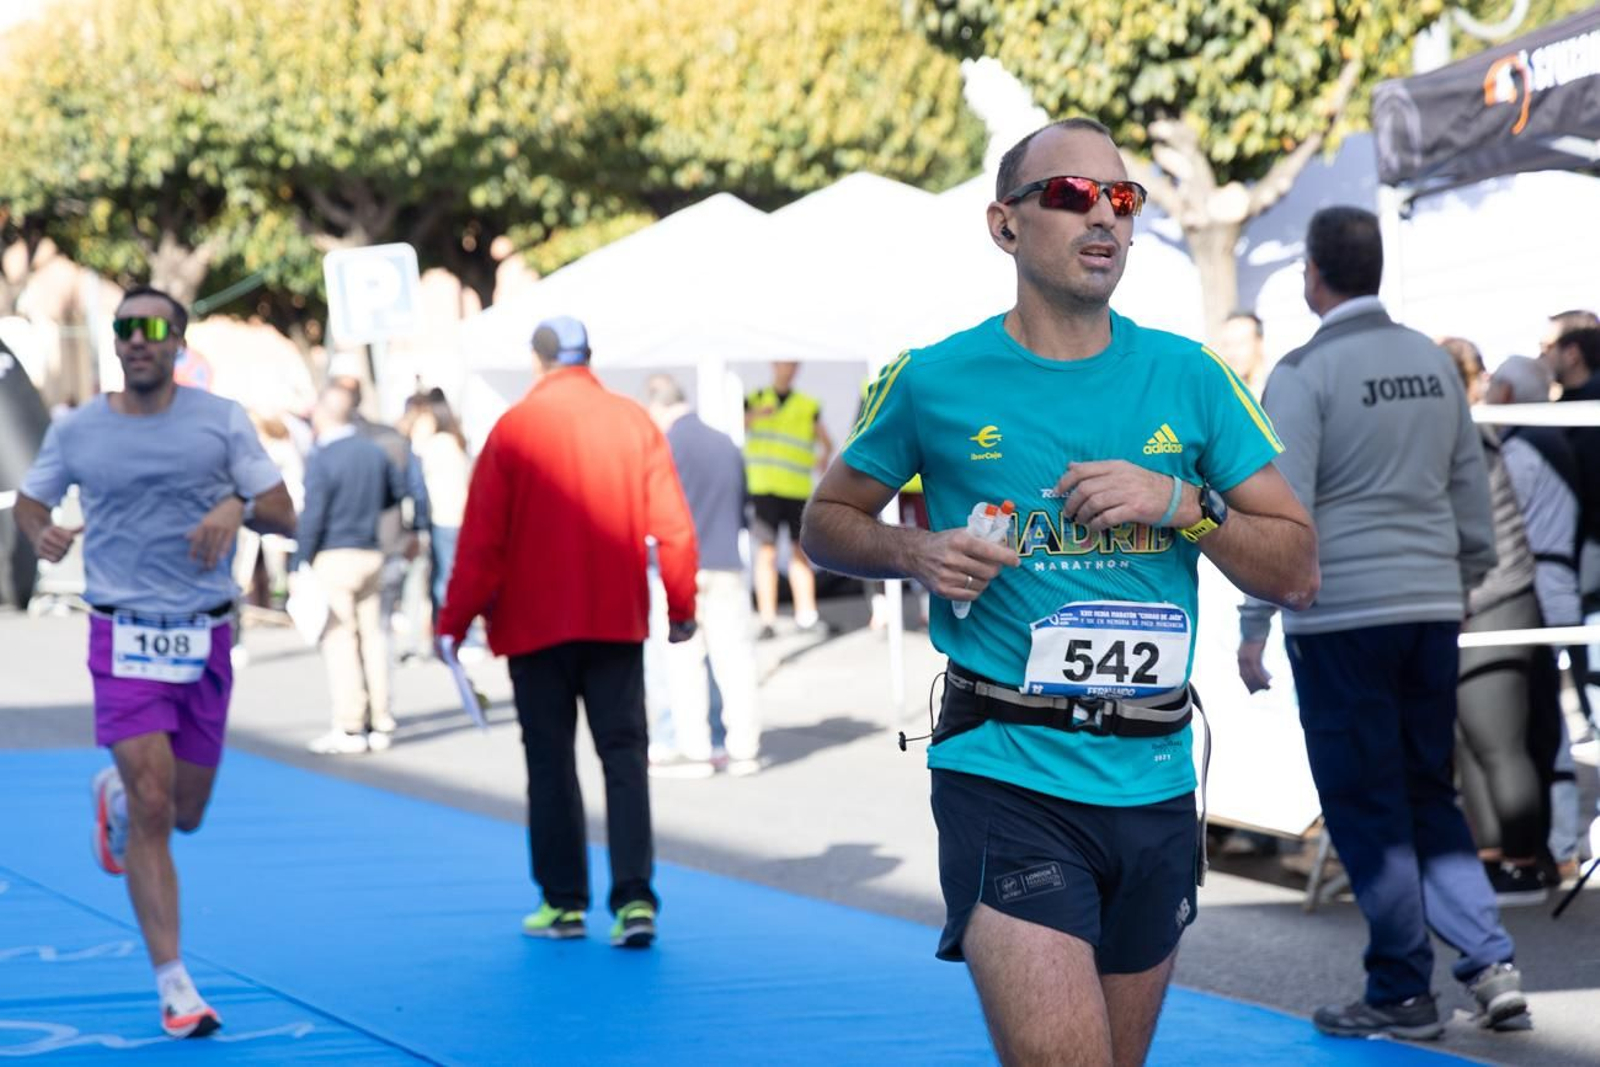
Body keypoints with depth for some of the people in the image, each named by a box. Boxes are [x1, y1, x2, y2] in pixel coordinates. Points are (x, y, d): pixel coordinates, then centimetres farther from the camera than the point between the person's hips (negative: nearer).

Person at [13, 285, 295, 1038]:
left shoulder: (221, 421, 1)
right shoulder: (77, 431, 1)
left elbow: (285, 516, 2)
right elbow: (29, 500, 15)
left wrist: (237, 506, -19)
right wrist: (41, 534, -8)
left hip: (206, 638, 2)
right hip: (125, 637, -2)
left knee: (183, 813, 12)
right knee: (152, 809, -12)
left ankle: (114, 797, 49)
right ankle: (174, 987, -6)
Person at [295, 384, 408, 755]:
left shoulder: (322, 458, -14)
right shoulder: (374, 451, 6)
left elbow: (312, 517, -15)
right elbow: (397, 489, 21)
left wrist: (300, 564, -10)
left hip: (334, 557, -6)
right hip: (371, 554, 6)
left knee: (339, 638, -2)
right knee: (371, 635, 11)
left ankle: (349, 728, -2)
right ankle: (380, 723, 14)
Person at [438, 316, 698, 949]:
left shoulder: (515, 428, -6)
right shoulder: (635, 422, 0)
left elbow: (482, 538, -7)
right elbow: (673, 525, 0)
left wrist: (454, 621, 0)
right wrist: (682, 605, 12)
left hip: (535, 623, -2)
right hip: (618, 619, 2)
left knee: (550, 763, 8)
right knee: (624, 756, 3)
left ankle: (564, 903, 10)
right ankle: (634, 898, -9)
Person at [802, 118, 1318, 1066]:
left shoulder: (1189, 378, 6)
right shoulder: (935, 382, 1)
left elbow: (1299, 572, 7)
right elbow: (828, 522, 14)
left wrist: (1185, 504, -10)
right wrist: (918, 553, -6)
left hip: (1154, 777, 4)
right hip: (1008, 773, -4)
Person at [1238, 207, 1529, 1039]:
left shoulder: (1303, 375, -9)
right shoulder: (1434, 364, 10)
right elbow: (1472, 494, 15)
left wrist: (1253, 625, -9)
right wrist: (1465, 582, 27)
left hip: (1342, 615, -6)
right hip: (1432, 609, 6)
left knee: (1367, 810, 2)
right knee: (1428, 798, 14)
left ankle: (1402, 994, 6)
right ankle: (1490, 961, 1)